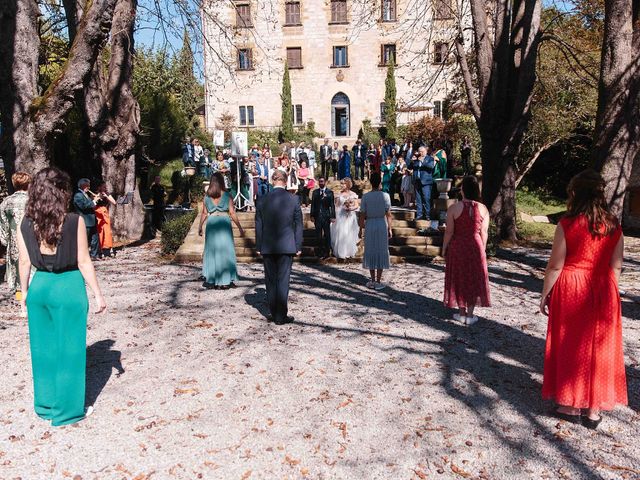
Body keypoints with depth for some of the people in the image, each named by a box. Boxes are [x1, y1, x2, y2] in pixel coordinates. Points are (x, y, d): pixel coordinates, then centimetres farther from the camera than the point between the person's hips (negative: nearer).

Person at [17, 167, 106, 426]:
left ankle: (45, 405, 33)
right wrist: (98, 295, -3)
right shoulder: (75, 221, -14)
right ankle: (67, 410, 21)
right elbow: (84, 263, -11)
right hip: (68, 288, -4)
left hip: (39, 286, 4)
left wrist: (25, 291, 18)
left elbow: (25, 263, 4)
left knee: (43, 350, 18)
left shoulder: (26, 224, -2)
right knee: (69, 351, 9)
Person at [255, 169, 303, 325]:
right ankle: (281, 316, 5)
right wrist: (298, 246, 6)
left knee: (270, 280, 11)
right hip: (287, 246, -1)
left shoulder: (263, 200, 0)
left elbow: (258, 225, 4)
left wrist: (258, 246, 11)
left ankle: (273, 313, 18)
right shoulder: (293, 200, -4)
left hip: (267, 247, 2)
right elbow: (298, 225, -1)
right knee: (283, 280, 2)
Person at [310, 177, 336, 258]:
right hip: (317, 216, 3)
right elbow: (313, 204, 7)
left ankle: (327, 252, 12)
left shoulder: (329, 192, -1)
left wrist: (333, 216, -8)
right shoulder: (315, 192, 8)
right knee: (318, 235, 7)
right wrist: (312, 215, 1)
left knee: (327, 234, 4)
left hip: (326, 216, -3)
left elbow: (332, 205, -3)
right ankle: (320, 252, 17)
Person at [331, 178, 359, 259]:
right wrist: (334, 216, -2)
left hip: (350, 216, -1)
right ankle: (340, 252, 9)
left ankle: (350, 252, 13)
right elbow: (336, 206, 6)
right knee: (340, 234, -1)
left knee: (350, 234, 1)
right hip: (340, 216, 2)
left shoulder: (353, 194, 2)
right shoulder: (339, 194, 7)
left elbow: (356, 205, -2)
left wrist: (351, 208, -21)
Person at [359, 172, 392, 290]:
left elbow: (362, 215, -4)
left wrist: (361, 229, 6)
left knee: (370, 252, 10)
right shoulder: (385, 196, -6)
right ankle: (378, 282, 9)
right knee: (381, 252, 7)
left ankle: (372, 281, 14)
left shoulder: (365, 196, -6)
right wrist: (389, 229, 5)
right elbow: (388, 215, -4)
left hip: (369, 225, 0)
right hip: (382, 225, 0)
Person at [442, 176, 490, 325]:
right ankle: (470, 315, 15)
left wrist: (444, 248, 2)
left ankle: (462, 313, 19)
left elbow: (449, 232, -10)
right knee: (474, 279, 11)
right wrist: (482, 249, 13)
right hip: (476, 247, 1)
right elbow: (484, 233, -1)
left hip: (457, 247, -1)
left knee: (459, 279, 11)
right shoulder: (483, 209, -5)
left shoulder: (454, 208, -12)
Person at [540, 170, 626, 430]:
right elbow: (616, 267, 5)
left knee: (570, 347, 9)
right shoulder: (614, 226, 0)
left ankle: (571, 406, 19)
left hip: (570, 291, -3)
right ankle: (594, 410, 20)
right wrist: (608, 292, 17)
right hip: (603, 292, 4)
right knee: (599, 348, 12)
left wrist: (545, 294, 0)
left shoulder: (567, 225, -13)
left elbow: (555, 266, -11)